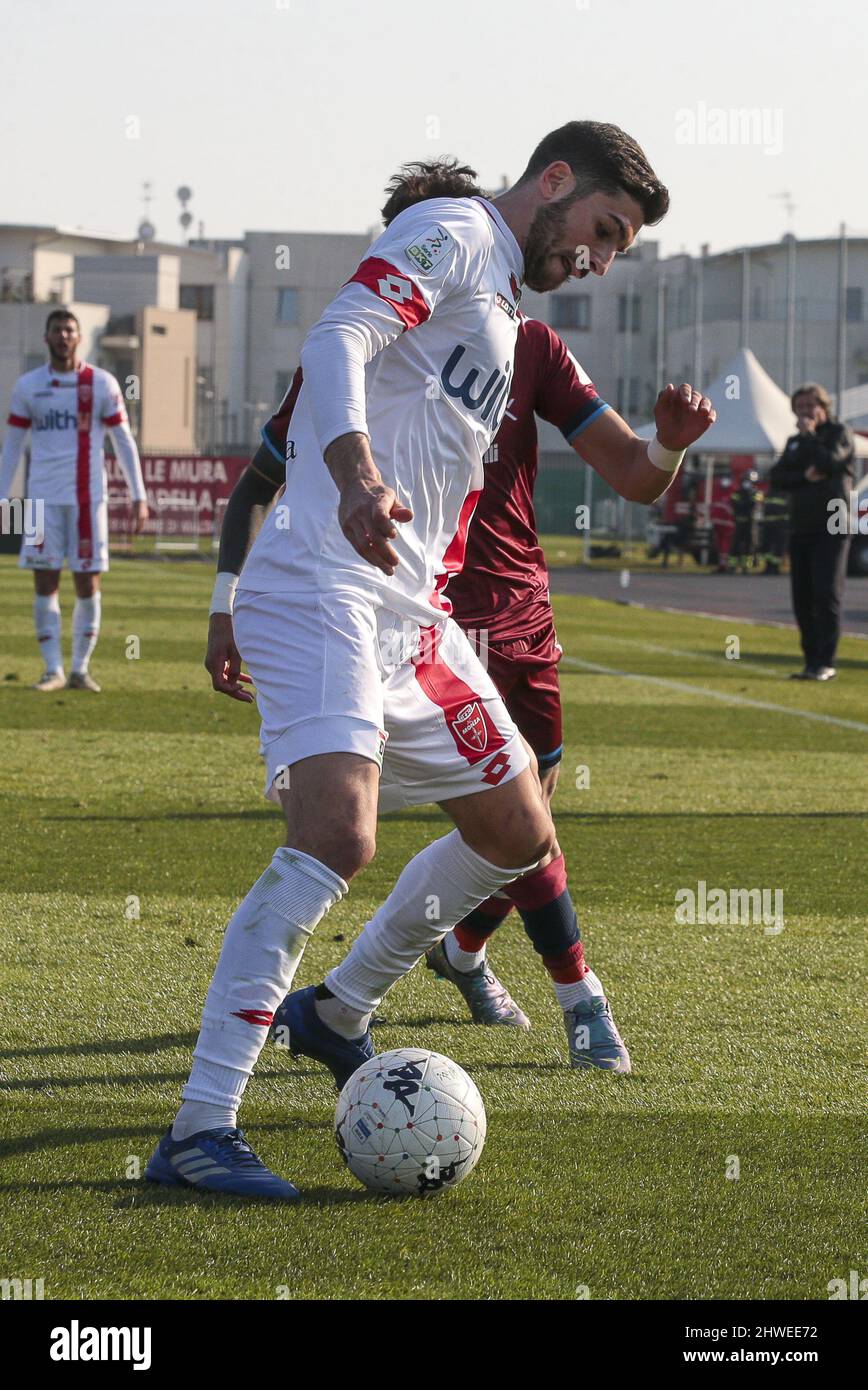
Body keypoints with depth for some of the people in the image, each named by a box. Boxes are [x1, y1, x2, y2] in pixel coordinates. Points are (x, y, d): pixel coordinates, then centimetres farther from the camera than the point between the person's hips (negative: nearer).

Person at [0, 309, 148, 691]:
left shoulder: (101, 384, 3)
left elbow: (124, 442, 6)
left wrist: (139, 497, 0)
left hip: (87, 498, -1)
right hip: (44, 498, 1)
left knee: (88, 583, -1)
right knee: (45, 583, -3)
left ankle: (80, 669, 8)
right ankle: (53, 670, 2)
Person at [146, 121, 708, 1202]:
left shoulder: (503, 320, 26)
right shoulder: (451, 234, -3)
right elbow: (338, 339, -21)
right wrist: (357, 476, -38)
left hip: (411, 615, 10)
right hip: (321, 587, -10)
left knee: (519, 835, 14)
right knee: (336, 838, -25)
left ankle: (338, 1011, 31)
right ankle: (198, 1130, -25)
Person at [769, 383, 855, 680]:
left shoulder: (840, 432, 2)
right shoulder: (795, 441, 20)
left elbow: (830, 461, -17)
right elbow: (776, 477, 7)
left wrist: (810, 436, -6)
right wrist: (804, 477, -9)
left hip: (831, 528, -7)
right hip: (800, 529, 7)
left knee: (826, 594, -13)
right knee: (802, 599, 4)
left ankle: (825, 663, -14)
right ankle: (812, 661, 11)